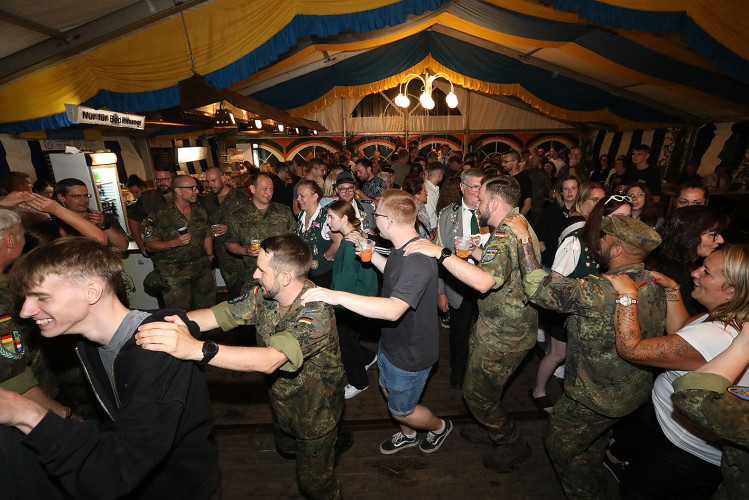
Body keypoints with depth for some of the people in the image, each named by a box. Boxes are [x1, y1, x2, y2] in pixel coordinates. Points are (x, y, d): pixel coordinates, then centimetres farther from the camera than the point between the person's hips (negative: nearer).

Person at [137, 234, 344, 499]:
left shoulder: (315, 312, -39)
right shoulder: (263, 294, -16)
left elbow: (269, 360, -50)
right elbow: (216, 315, -16)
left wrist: (197, 348, -58)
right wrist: (169, 323, -32)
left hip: (315, 410, -7)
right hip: (282, 399, 7)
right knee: (285, 448, 34)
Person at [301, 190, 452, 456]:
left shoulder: (418, 260, -36)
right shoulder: (402, 247, -3)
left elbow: (394, 309, -48)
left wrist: (338, 296, -51)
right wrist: (369, 252, 6)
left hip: (411, 353, -9)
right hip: (392, 342, 9)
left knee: (400, 410, 15)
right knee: (389, 392, 28)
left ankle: (439, 426, 46)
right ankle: (408, 435, 56)